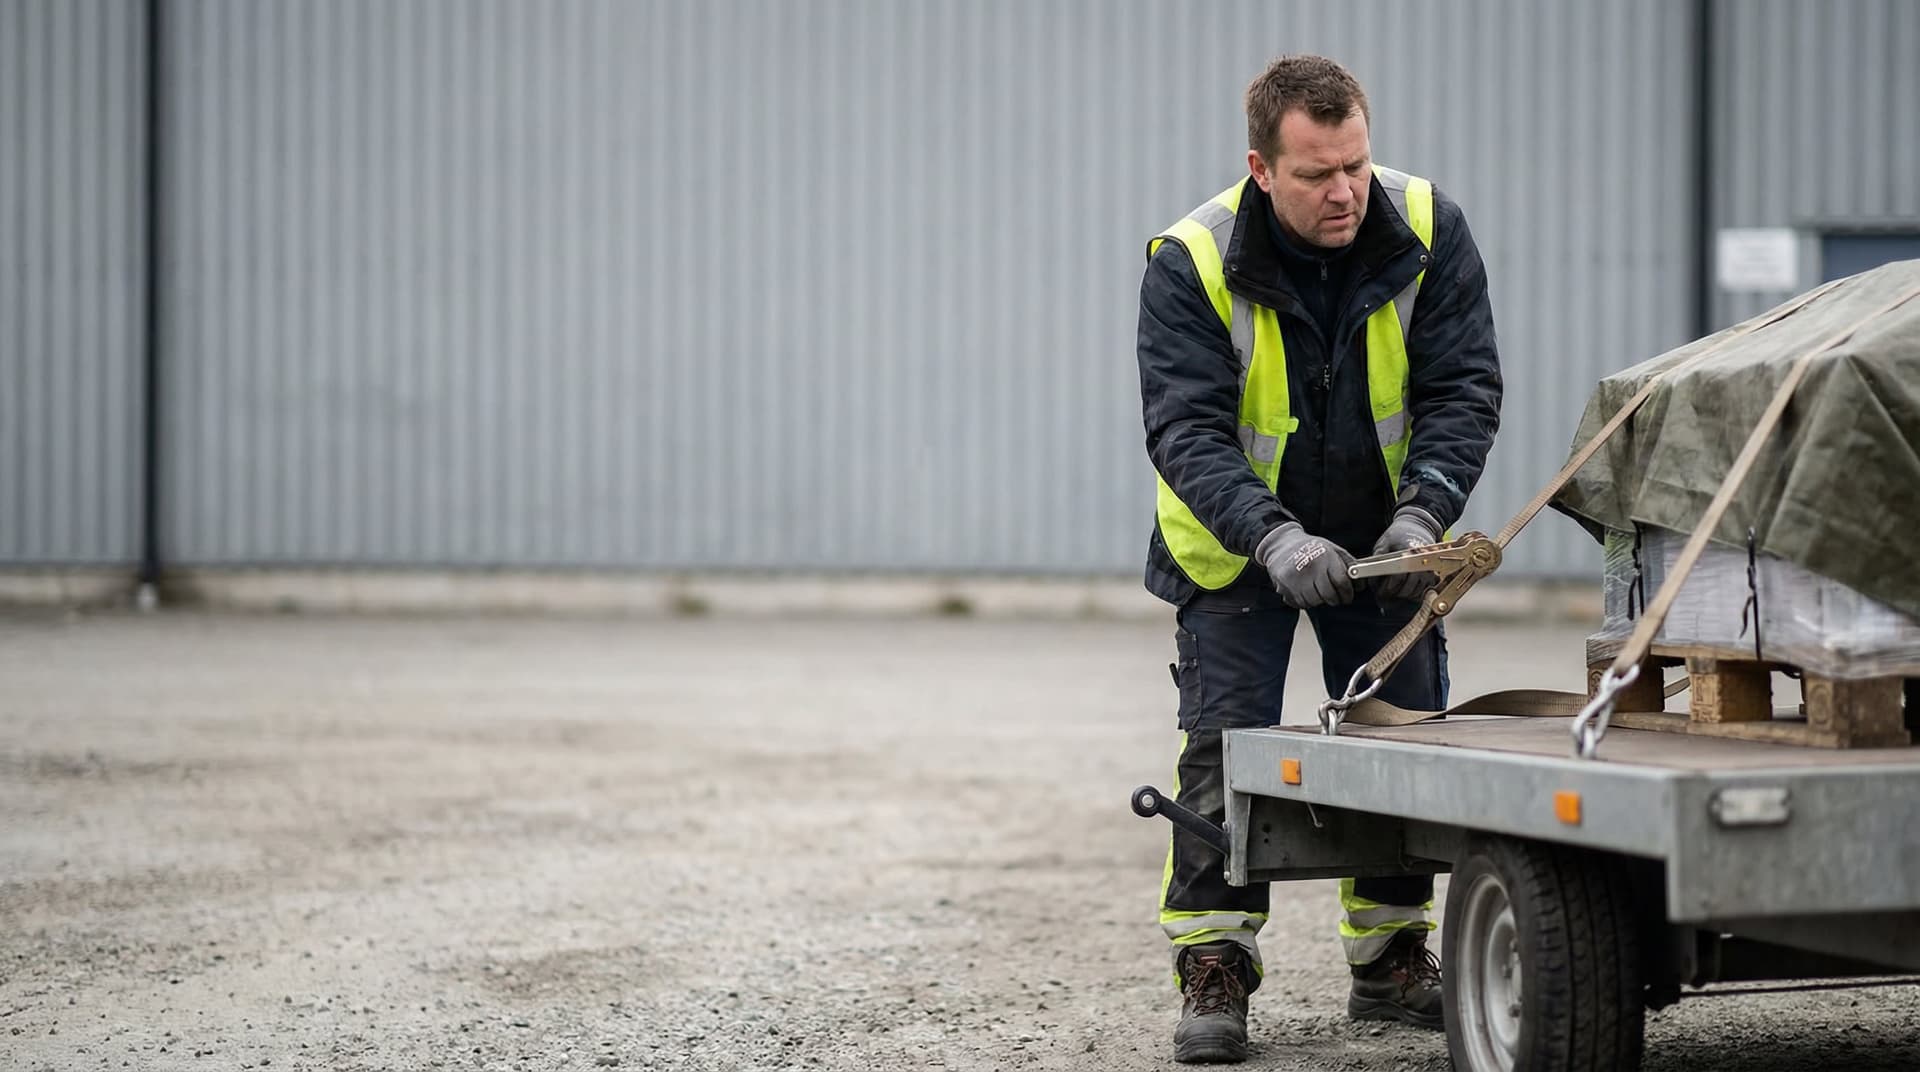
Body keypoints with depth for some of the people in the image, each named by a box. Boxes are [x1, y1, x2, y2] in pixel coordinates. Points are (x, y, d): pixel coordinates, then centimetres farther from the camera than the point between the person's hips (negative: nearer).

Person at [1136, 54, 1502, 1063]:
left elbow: (1463, 391, -14)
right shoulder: (1193, 262, -23)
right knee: (1227, 751, -11)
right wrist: (1275, 538, -41)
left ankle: (1392, 962, 20)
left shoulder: (1429, 232, -16)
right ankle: (1212, 977, -4)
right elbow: (1186, 429, -27)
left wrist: (1422, 512, -31)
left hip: (1382, 548, 3)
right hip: (1237, 546, -3)